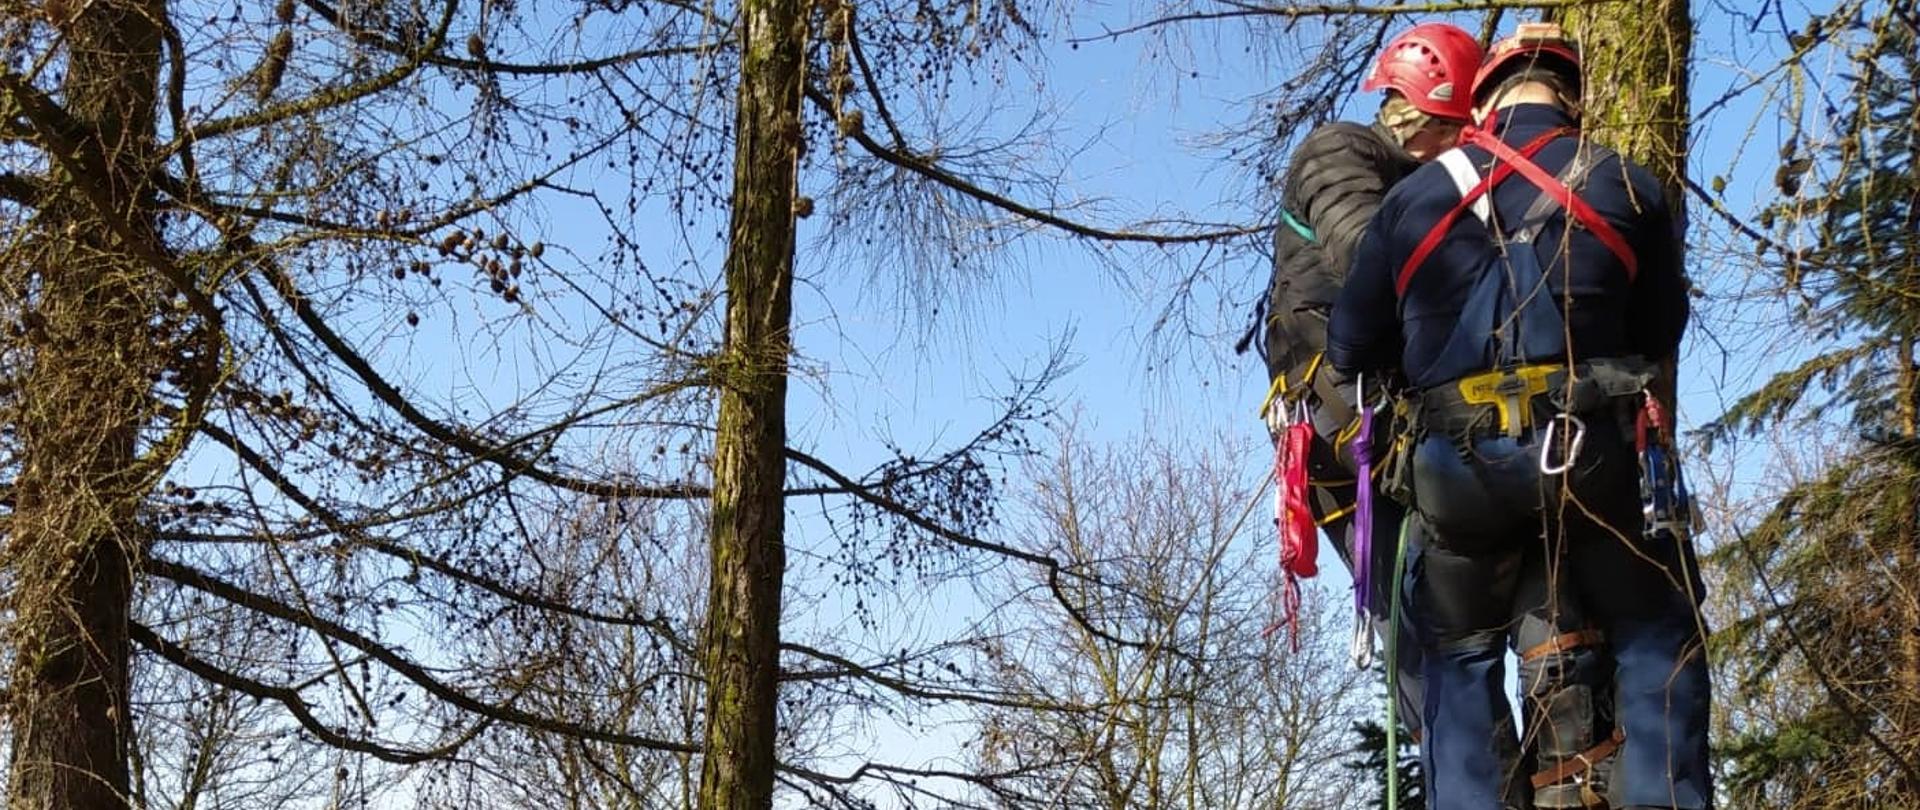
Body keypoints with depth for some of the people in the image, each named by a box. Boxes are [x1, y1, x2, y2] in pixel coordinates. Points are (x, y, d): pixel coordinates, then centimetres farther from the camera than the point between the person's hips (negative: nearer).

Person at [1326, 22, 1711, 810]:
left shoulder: (1413, 194, 11)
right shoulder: (1628, 187, 9)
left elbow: (1348, 345, 14)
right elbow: (1660, 334, 14)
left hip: (1456, 462, 2)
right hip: (1590, 447, -1)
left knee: (1459, 655, 16)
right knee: (1657, 635, 14)